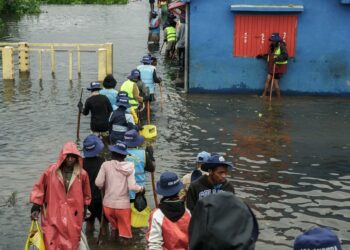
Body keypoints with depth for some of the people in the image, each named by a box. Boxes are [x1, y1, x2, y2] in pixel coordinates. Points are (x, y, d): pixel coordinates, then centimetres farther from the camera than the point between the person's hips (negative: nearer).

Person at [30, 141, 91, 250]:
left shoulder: (82, 174, -1)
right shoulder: (51, 170, -4)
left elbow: (86, 195, 12)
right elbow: (39, 188, 4)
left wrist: (84, 211, 17)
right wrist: (36, 207, -1)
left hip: (73, 217, 1)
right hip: (52, 216, -1)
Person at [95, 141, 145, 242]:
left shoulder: (106, 165, -6)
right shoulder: (129, 167, -6)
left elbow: (98, 183, -11)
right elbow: (132, 186, -13)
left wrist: (105, 187, 10)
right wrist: (141, 188, 6)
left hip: (108, 204, 1)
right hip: (123, 205, -1)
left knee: (115, 226, 26)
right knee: (125, 231, 14)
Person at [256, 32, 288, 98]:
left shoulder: (281, 46, -18)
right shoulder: (272, 46, 7)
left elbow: (285, 56, -31)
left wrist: (277, 58, -44)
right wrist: (262, 56, 15)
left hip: (279, 68, -8)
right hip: (272, 67, 8)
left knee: (275, 83, -4)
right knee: (267, 80, 6)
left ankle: (278, 98, 8)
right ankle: (263, 95, 12)